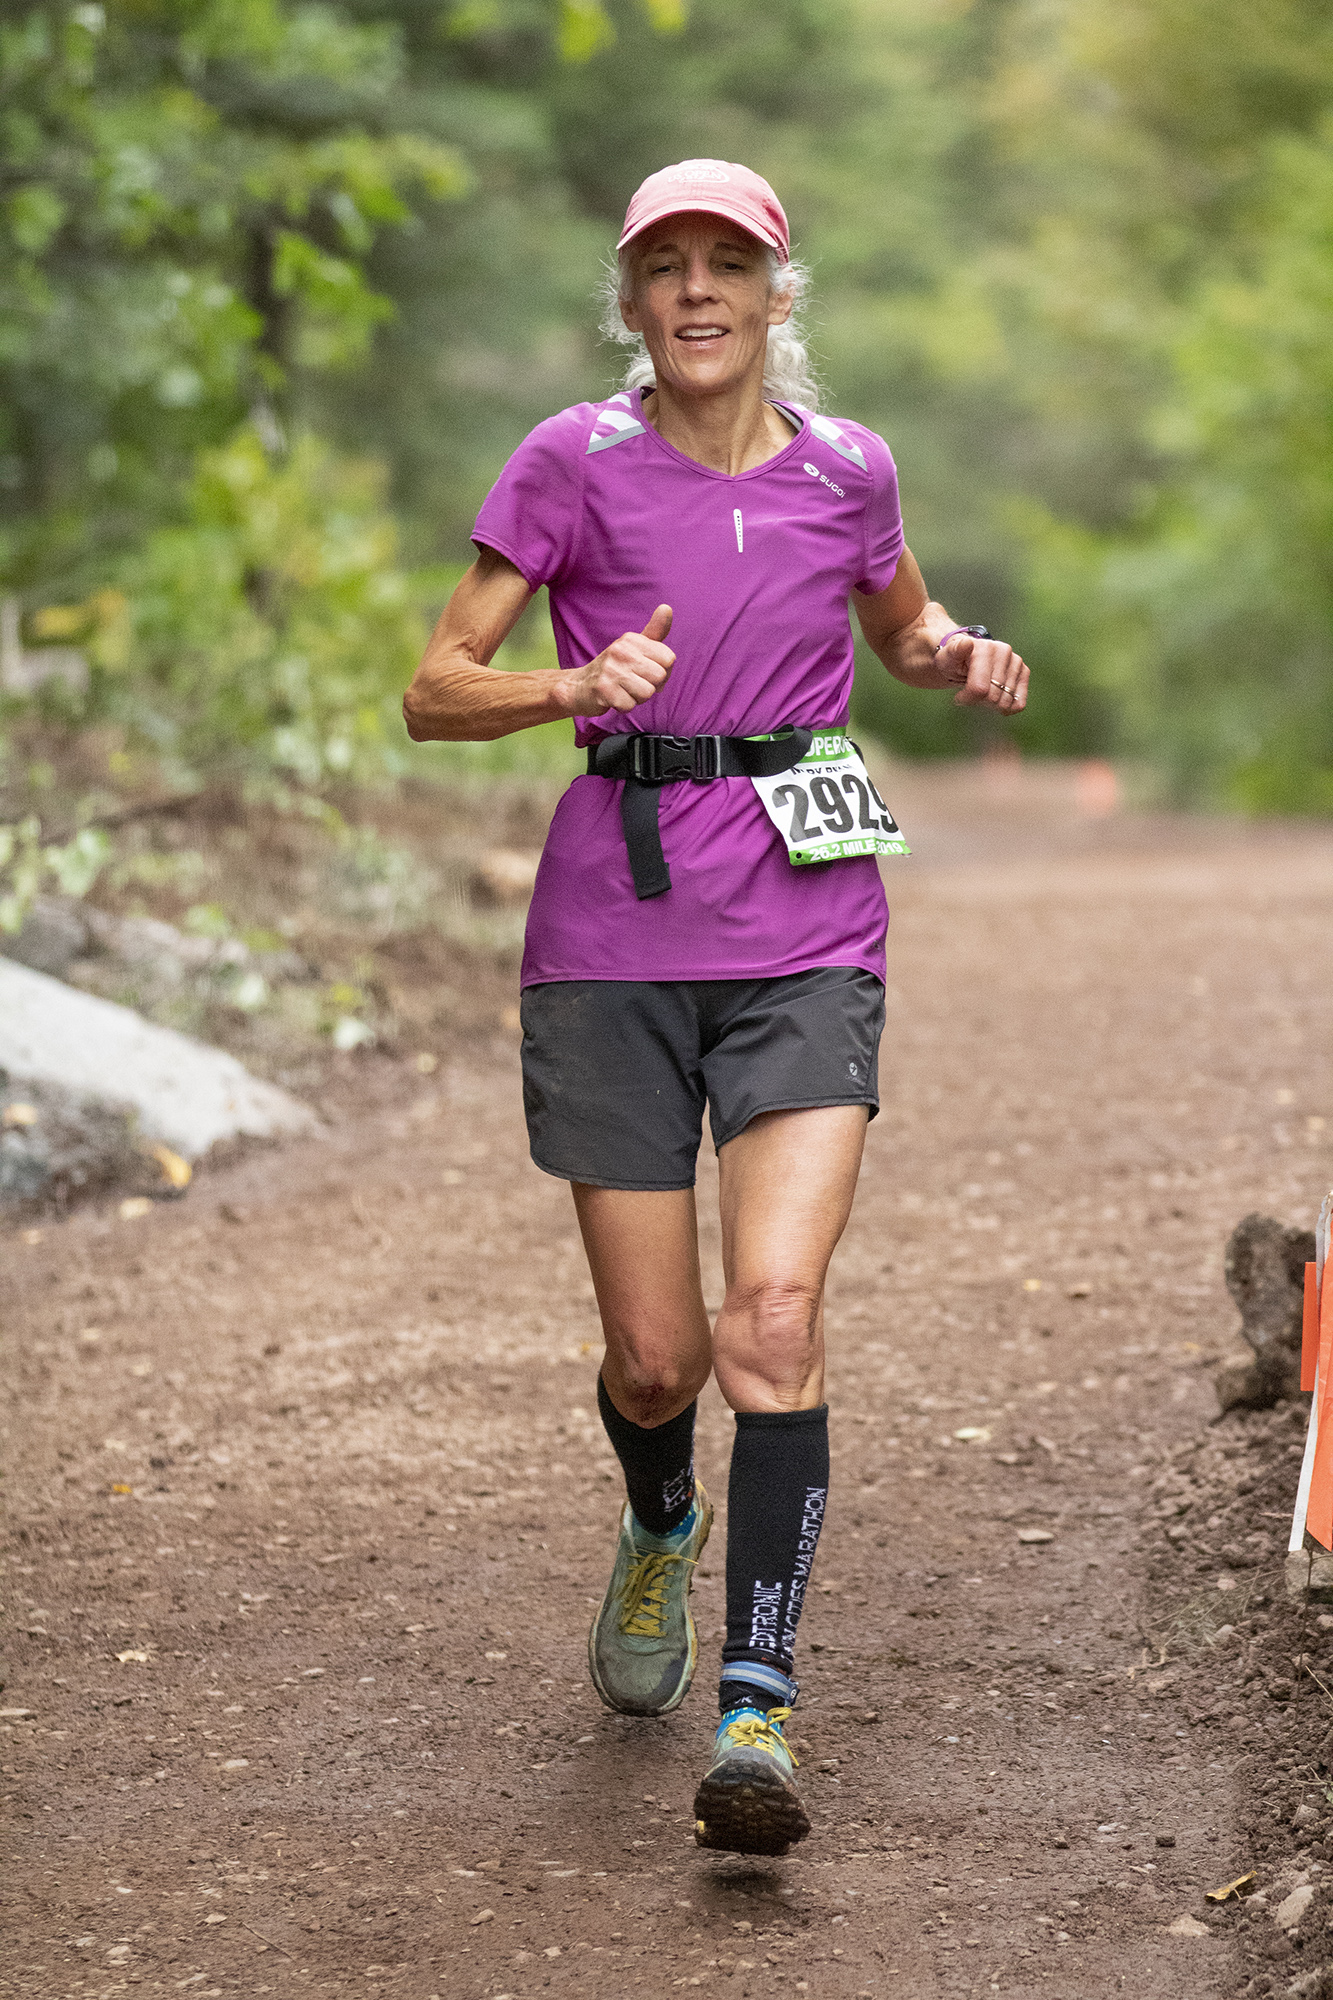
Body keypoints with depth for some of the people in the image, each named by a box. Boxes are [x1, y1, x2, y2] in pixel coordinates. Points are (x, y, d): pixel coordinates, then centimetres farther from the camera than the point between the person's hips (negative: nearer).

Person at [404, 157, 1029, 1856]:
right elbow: (434, 693, -3)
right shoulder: (573, 465, -1)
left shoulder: (845, 469, 6)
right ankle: (661, 1531, 41)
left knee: (775, 1314, -18)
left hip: (804, 940, 1)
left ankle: (758, 1711, -15)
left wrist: (963, 659, 2)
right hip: (615, 934, 0)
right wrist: (573, 686, -22)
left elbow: (903, 625, 26)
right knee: (654, 1356, 6)